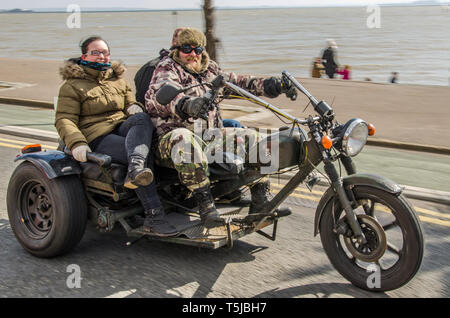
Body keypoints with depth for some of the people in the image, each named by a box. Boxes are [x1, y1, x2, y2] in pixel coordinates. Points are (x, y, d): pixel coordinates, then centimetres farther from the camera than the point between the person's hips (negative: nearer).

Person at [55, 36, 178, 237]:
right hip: (97, 139, -5)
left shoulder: (118, 80, 26)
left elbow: (131, 102, 27)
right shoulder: (72, 86, 8)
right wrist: (77, 143, -21)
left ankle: (135, 170, -56)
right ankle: (153, 217, -39)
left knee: (142, 118, -32)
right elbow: (64, 120, -2)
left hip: (124, 129, 5)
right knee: (144, 155, -32)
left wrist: (134, 107, -1)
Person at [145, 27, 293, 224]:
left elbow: (235, 82, 20)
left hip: (210, 136, 7)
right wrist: (186, 104, -48)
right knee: (182, 139, -41)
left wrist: (269, 85, 2)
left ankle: (261, 201, -2)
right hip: (173, 138, -7)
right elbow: (157, 97, -26)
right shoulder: (167, 69, -4)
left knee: (252, 137, -1)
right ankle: (205, 203, -39)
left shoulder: (209, 69, 18)